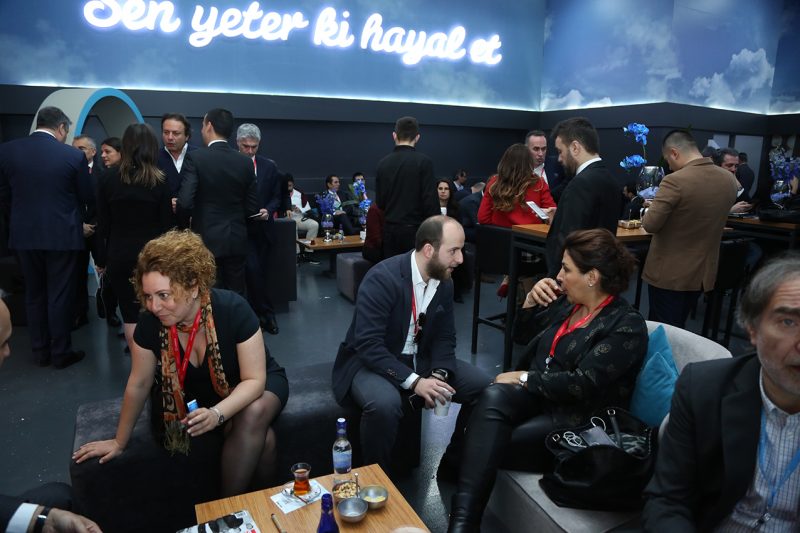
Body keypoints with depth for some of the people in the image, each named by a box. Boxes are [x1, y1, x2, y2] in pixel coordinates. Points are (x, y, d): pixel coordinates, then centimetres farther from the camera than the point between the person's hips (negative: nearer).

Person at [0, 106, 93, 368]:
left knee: (34, 294, 16)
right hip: (62, 235, -3)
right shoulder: (73, 155, -11)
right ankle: (60, 352, 15)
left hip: (24, 235, 3)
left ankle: (40, 351, 24)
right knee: (60, 296, 6)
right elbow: (88, 197, -3)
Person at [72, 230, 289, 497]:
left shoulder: (233, 309, -30)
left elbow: (254, 380, -25)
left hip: (255, 385, -1)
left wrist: (217, 413, -42)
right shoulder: (150, 321, -21)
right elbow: (139, 384, -5)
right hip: (201, 395, 1)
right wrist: (120, 442, 5)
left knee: (253, 417, -35)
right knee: (259, 438, -29)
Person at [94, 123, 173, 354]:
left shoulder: (108, 177, -4)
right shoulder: (159, 180, -6)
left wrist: (100, 259, 8)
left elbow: (103, 223, -1)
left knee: (130, 311, 8)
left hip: (119, 255, 1)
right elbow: (166, 225, -5)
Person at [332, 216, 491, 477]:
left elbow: (445, 336, 4)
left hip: (419, 360, 7)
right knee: (384, 404, -37)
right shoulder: (382, 278, -25)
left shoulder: (445, 282, -2)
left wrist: (439, 374, -15)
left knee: (484, 386, -6)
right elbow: (368, 345, -28)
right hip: (371, 361, -6)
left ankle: (456, 456, 17)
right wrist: (414, 382, -32)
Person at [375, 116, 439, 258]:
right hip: (415, 230, -4)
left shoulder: (383, 163, 5)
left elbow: (379, 202, 9)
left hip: (390, 230, 4)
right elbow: (431, 200, -13)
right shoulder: (423, 161, -9)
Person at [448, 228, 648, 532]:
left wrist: (524, 379, -13)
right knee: (494, 396, -30)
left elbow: (582, 384, -20)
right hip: (537, 396, 6)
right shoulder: (567, 304, 9)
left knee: (489, 445, -27)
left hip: (577, 420, -5)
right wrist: (531, 301, 0)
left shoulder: (627, 325, -11)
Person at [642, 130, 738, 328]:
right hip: (703, 272, 7)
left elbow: (650, 225, -19)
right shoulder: (729, 179, 1)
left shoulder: (675, 181, -22)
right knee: (677, 328, 21)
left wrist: (648, 210, 1)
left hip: (669, 273, -7)